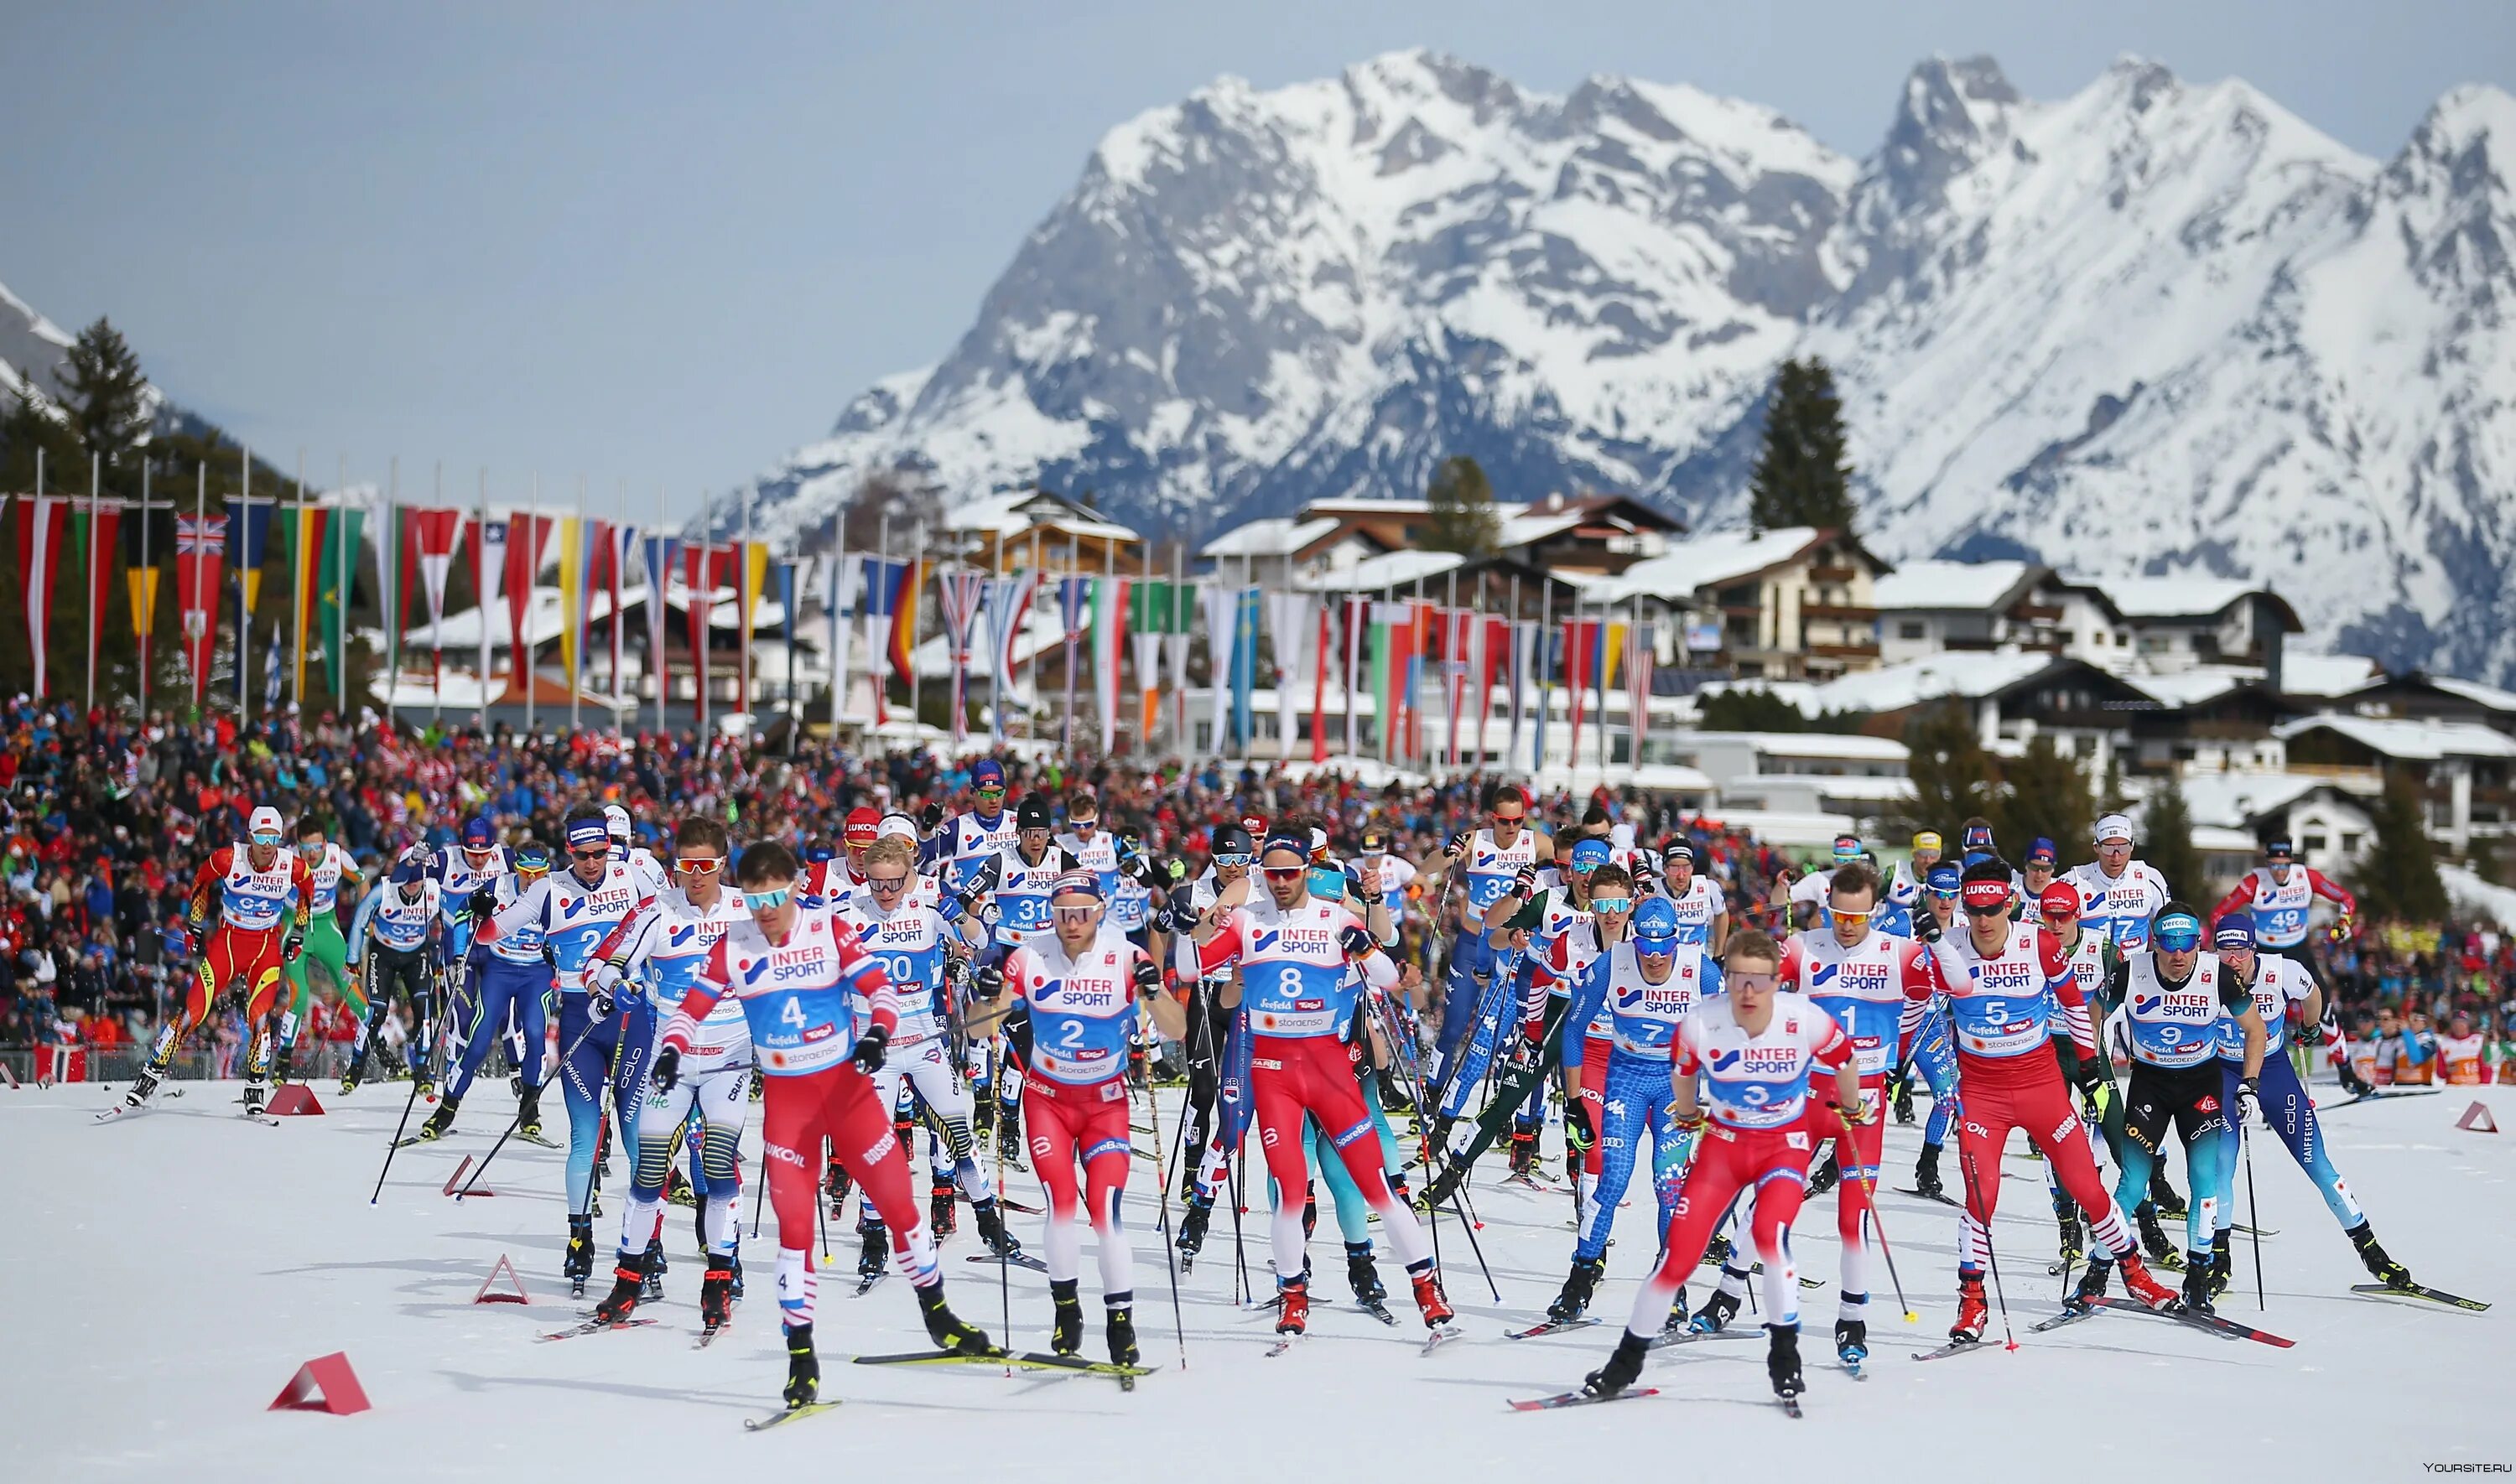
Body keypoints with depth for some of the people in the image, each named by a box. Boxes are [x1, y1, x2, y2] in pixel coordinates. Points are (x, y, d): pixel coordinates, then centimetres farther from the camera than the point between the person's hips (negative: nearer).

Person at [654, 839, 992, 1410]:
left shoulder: (828, 929, -6)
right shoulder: (733, 947, -2)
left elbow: (879, 986, -7)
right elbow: (692, 1006, 1)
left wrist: (878, 1031, -26)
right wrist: (670, 1051, -17)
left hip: (847, 1083, 0)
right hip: (785, 1095, 0)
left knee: (897, 1197, 3)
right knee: (794, 1220, -6)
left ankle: (936, 1313, 23)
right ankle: (800, 1353, 1)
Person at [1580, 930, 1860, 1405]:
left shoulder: (1806, 1022, -24)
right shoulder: (1700, 1023, -21)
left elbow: (1843, 1060, -2)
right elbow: (1681, 1072, 3)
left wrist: (1852, 1110, 15)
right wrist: (1686, 1118, 19)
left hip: (1785, 1145, -2)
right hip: (1723, 1141, 2)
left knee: (1769, 1232, -28)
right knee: (1679, 1254, -6)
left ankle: (1784, 1350, -8)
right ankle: (1628, 1359, 12)